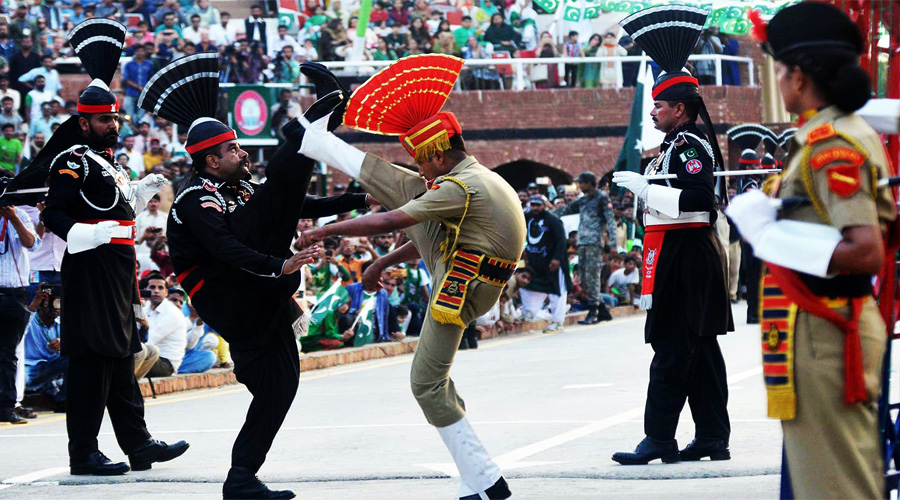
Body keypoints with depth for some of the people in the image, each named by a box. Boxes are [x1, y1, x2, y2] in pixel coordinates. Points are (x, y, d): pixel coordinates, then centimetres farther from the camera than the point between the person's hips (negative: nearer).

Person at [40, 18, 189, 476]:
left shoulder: (110, 163, 19)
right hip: (90, 272, -10)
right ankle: (83, 454, -6)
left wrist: (141, 193, 21)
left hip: (118, 276, 10)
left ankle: (138, 444, 18)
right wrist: (82, 234, -35)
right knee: (92, 361, -9)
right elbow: (53, 214, -20)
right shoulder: (73, 161, -11)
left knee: (121, 358, 13)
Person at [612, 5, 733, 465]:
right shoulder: (678, 143, 17)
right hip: (691, 257, 10)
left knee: (671, 346, -9)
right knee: (700, 348, 10)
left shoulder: (689, 146, -14)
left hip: (682, 256, -10)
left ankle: (659, 438, -8)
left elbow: (696, 198, -26)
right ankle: (713, 439, 13)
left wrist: (644, 187, -24)